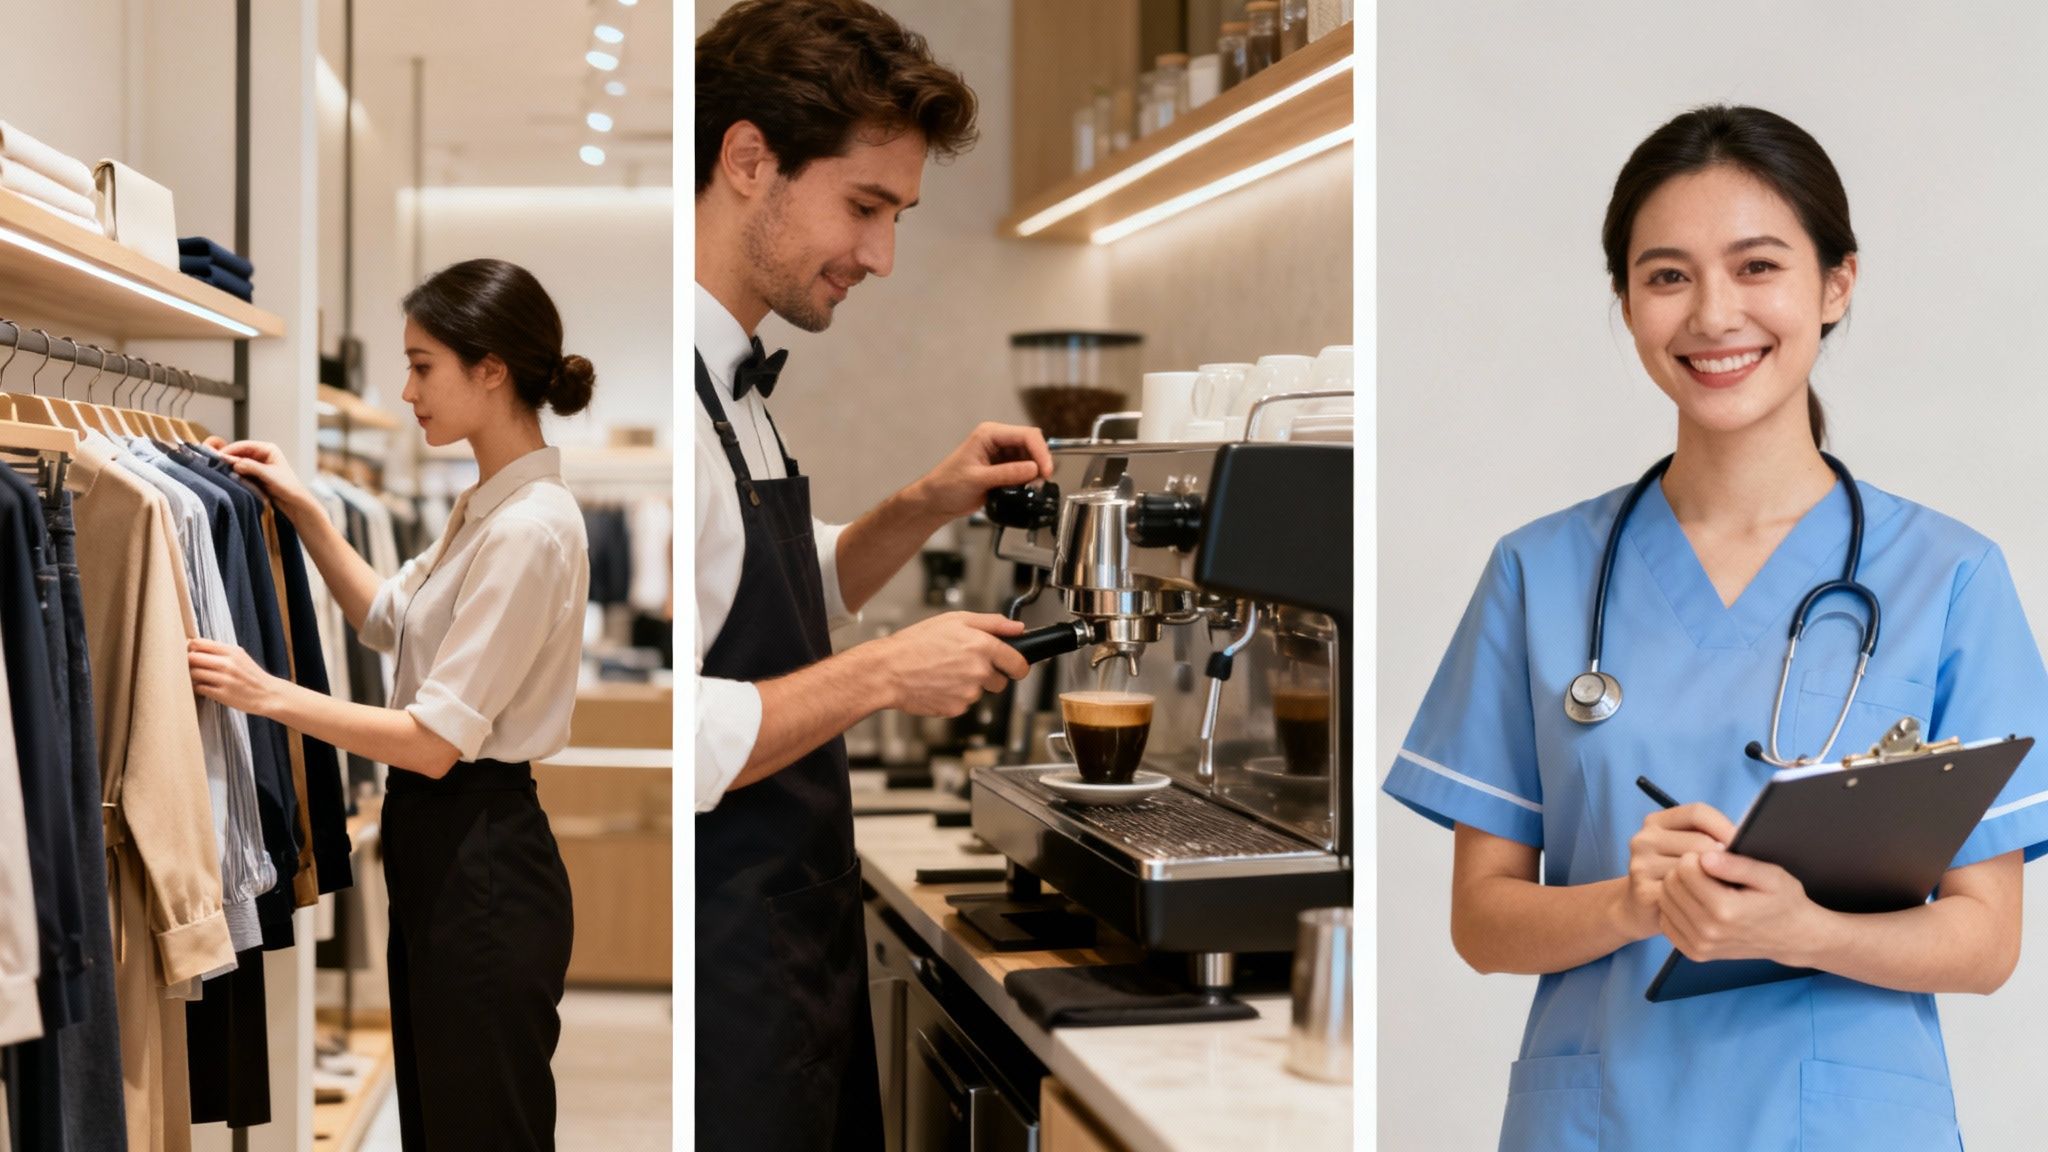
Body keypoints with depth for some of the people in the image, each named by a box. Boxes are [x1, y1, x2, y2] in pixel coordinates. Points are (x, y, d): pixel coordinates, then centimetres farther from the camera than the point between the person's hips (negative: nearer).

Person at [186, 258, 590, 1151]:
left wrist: (268, 695, -16)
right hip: (439, 848, 10)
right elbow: (388, 619, 23)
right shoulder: (486, 506, 10)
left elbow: (435, 740, -22)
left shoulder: (530, 528, -21)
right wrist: (304, 513, 13)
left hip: (484, 872, -10)